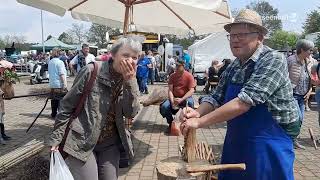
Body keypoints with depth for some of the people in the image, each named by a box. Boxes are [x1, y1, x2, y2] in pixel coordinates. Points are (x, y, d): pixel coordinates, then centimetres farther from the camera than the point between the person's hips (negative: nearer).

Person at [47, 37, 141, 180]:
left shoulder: (129, 80, -1)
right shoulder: (92, 71, -16)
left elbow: (131, 113, -10)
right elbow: (67, 105, -9)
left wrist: (130, 82, -21)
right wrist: (56, 138, -8)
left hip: (110, 144, 5)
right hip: (82, 142, -4)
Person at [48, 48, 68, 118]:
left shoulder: (50, 62, 11)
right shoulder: (60, 62, -12)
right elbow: (62, 74, -17)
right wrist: (64, 84, -17)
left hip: (52, 84, 8)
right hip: (59, 84, -7)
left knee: (54, 99, 15)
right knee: (61, 99, -3)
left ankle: (54, 114, 23)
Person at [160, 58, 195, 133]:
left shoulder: (189, 76, -8)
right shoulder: (172, 76, 2)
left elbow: (191, 90, -13)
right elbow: (170, 90, -3)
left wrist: (181, 99, -26)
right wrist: (172, 101, -21)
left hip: (185, 97, -3)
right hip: (174, 97, 3)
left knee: (190, 103, -37)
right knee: (164, 106, -24)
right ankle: (171, 123, 3)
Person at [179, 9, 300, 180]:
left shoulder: (273, 60, -20)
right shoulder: (232, 67, 2)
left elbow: (244, 102, -29)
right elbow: (216, 97, 3)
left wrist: (200, 122, -29)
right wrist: (197, 113, -19)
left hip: (268, 146, -6)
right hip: (235, 141, 6)